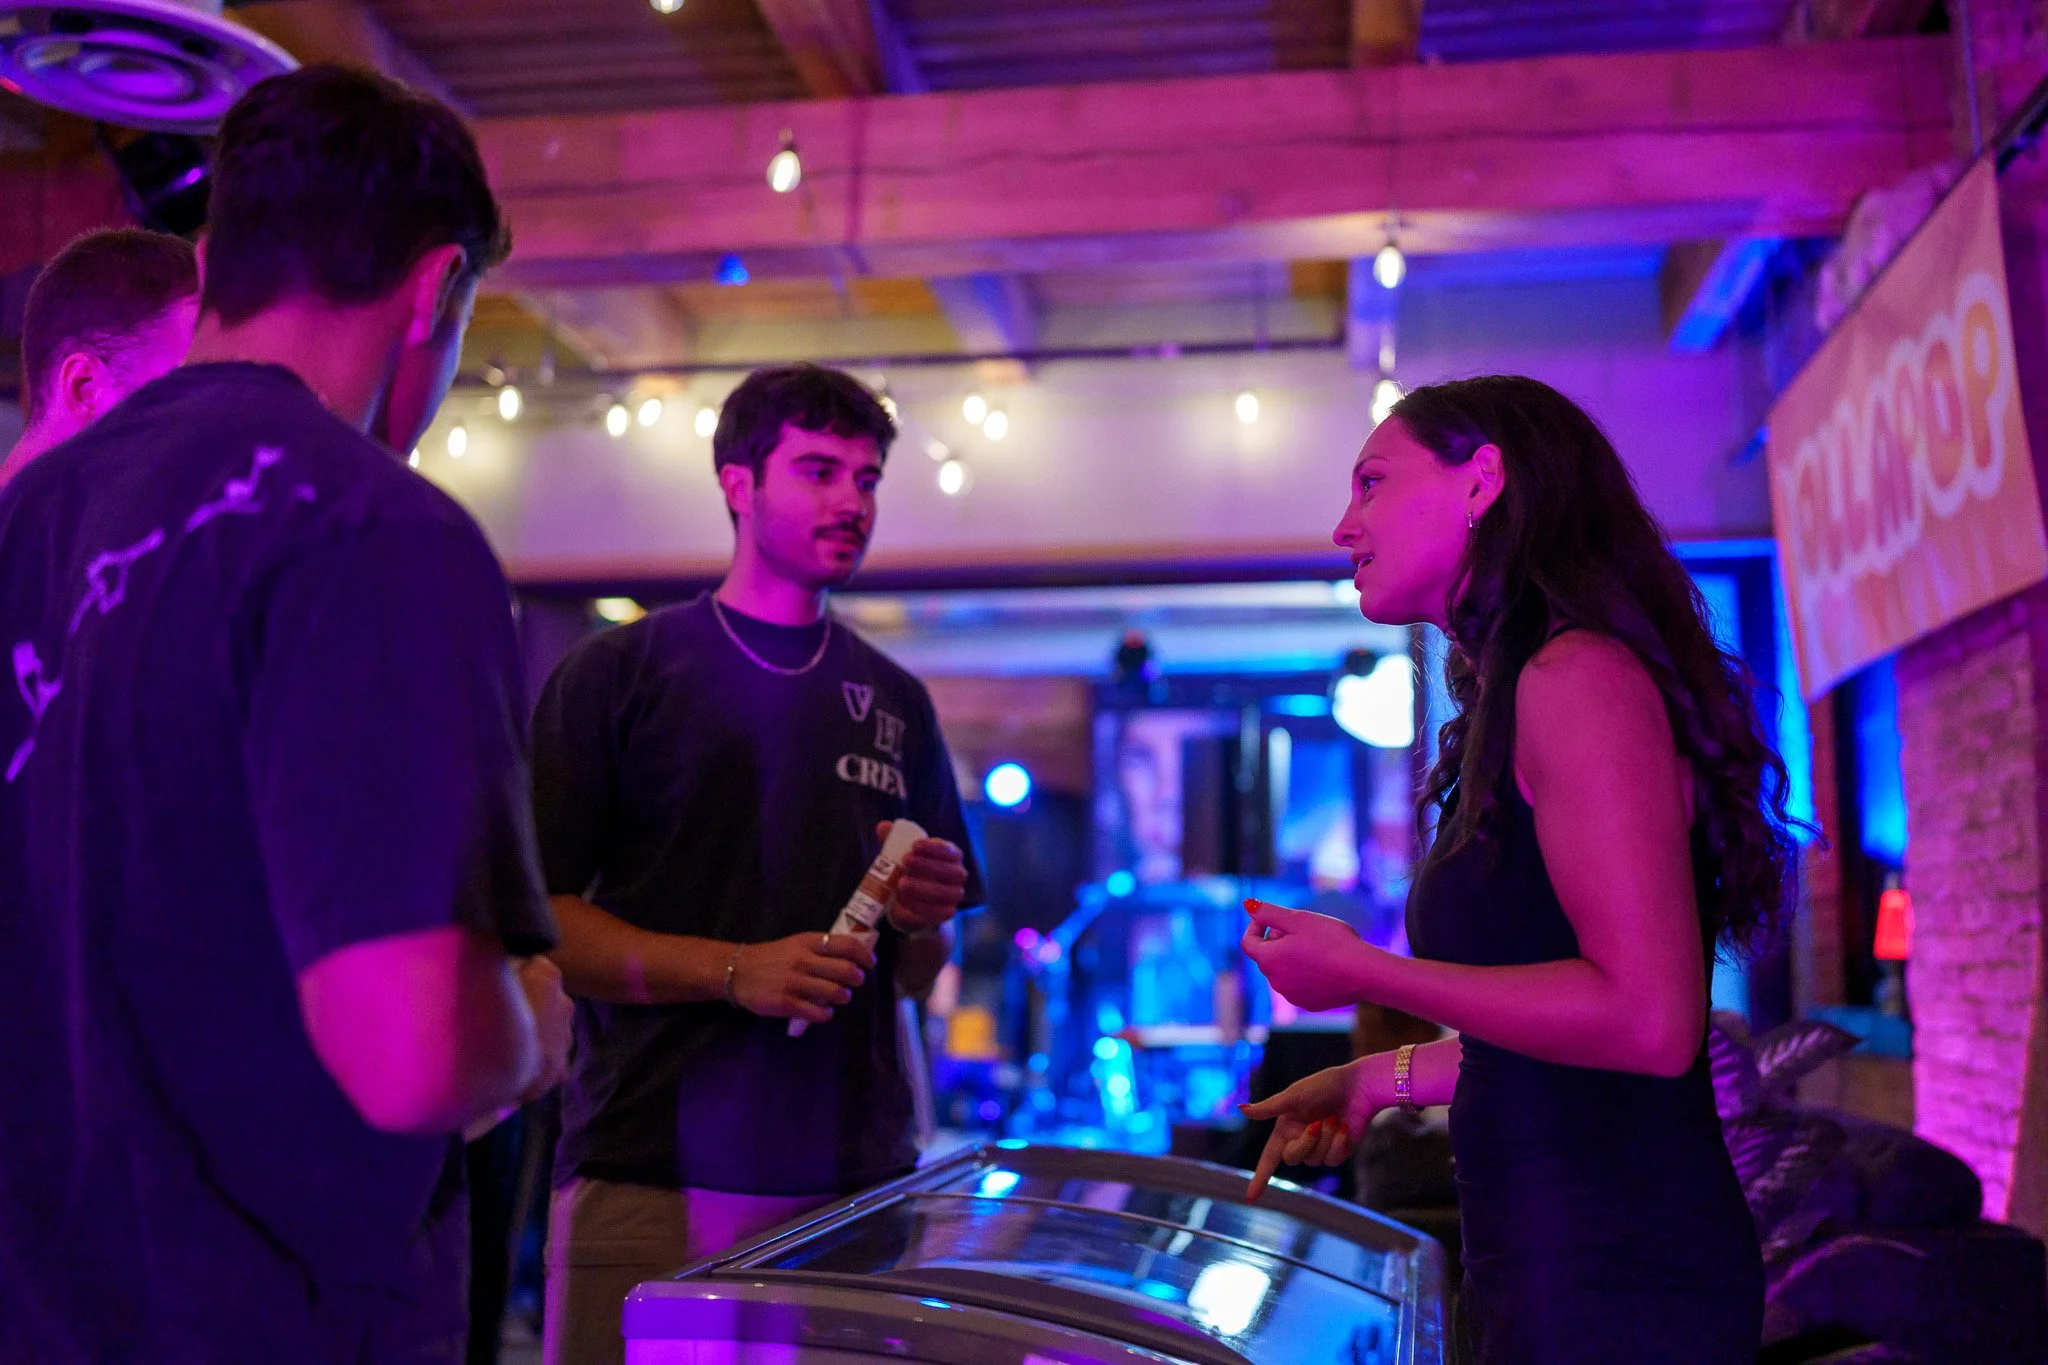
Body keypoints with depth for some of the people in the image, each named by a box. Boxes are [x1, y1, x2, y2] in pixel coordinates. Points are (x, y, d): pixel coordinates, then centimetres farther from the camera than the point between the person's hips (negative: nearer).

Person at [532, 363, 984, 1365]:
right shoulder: (618, 671, 3)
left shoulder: (896, 702, 16)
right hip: (649, 1176, -3)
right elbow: (538, 917, -5)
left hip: (857, 1178, 4)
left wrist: (921, 922, -3)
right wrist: (735, 970, -16)